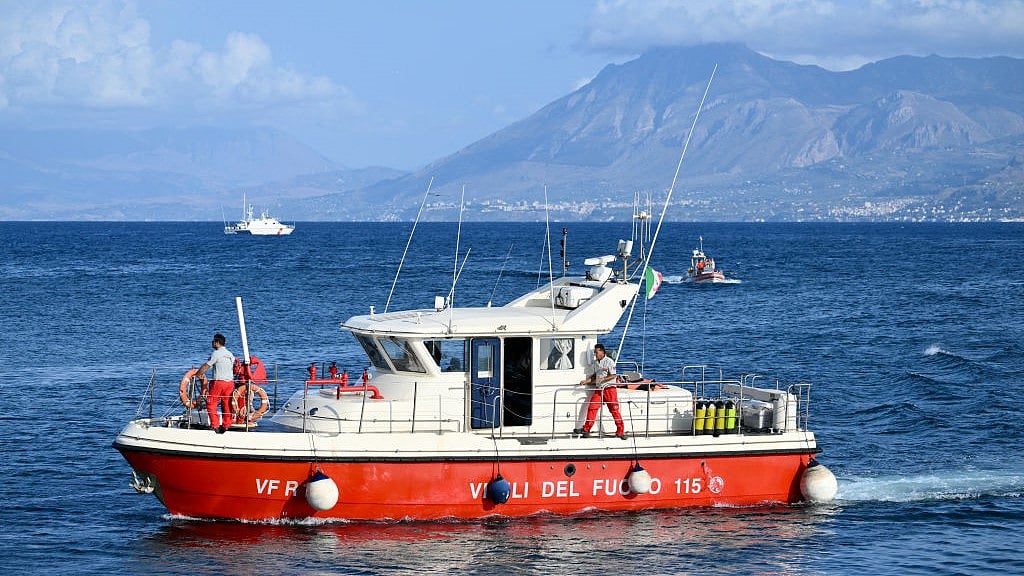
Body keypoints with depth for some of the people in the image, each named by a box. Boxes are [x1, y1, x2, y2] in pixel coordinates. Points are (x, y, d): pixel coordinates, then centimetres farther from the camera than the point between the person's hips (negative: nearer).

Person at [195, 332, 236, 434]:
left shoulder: (216, 354, -9)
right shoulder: (230, 354, 12)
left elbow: (205, 367, -7)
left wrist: (196, 374, 4)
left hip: (218, 382, -7)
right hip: (230, 382, 7)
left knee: (211, 404, 1)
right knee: (227, 405, 10)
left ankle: (215, 425, -5)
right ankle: (226, 425, 12)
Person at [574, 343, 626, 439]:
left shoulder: (609, 361, -7)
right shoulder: (595, 362, 15)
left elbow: (613, 376, -12)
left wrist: (602, 379, -22)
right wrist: (585, 381, 12)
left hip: (609, 389, -6)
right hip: (598, 389, 6)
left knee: (614, 410, -5)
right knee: (591, 408, -3)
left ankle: (620, 432, 0)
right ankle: (586, 430, -1)